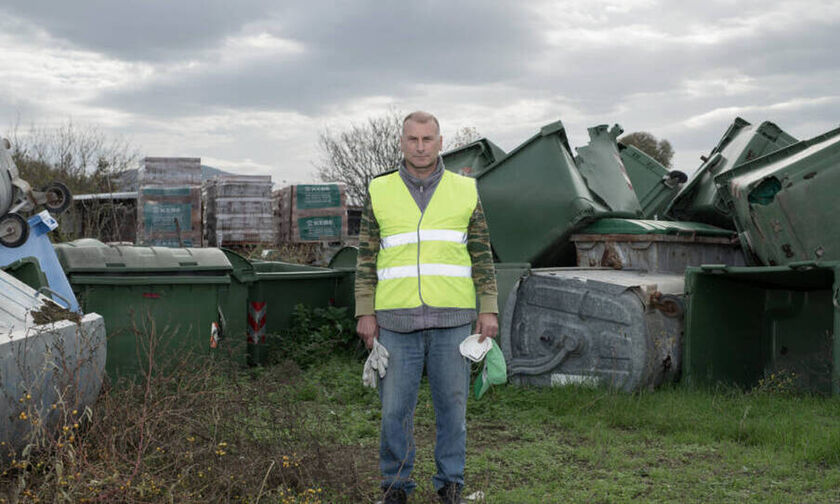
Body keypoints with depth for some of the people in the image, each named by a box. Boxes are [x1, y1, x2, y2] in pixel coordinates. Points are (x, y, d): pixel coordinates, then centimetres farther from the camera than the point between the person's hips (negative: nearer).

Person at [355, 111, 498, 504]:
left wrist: (489, 308, 0)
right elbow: (367, 257, 7)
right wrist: (365, 312, 0)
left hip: (452, 320, 0)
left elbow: (481, 255, 6)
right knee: (395, 405, 3)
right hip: (397, 320, 0)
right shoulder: (380, 192, 5)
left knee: (452, 402, 5)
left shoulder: (465, 191, 5)